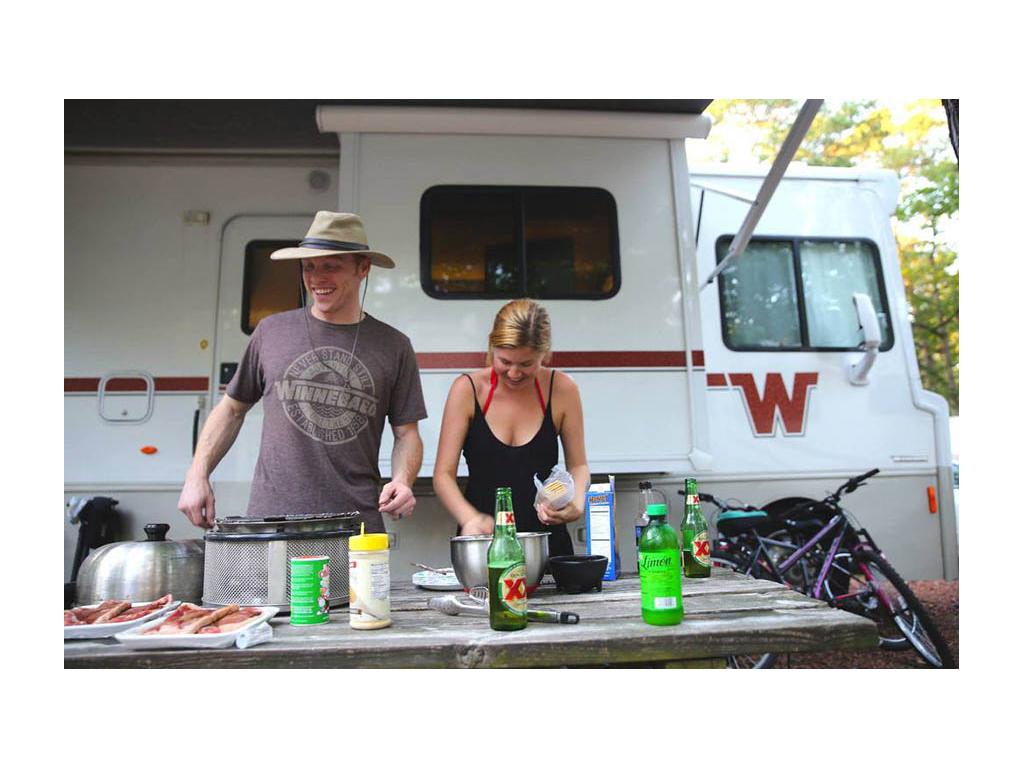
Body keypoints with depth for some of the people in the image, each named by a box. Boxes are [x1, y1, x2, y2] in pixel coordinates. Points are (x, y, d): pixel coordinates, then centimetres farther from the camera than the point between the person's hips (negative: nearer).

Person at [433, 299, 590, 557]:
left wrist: (577, 504, -11)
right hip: (481, 538, 0)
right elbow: (443, 474, -3)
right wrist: (469, 518, -20)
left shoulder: (562, 390, -1)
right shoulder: (468, 389, -4)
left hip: (547, 538, 1)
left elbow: (578, 465, 9)